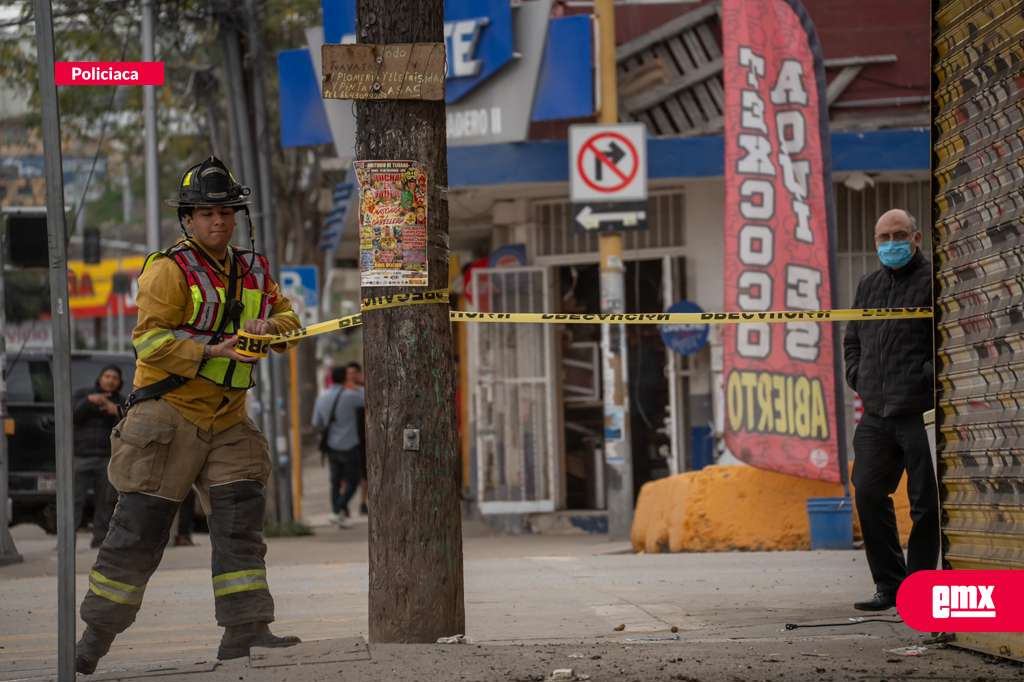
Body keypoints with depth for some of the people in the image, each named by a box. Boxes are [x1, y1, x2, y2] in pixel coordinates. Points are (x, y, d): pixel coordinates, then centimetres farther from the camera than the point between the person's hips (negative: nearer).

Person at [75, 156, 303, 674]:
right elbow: (149, 338, -18)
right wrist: (211, 353, -28)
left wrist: (269, 326, -13)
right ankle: (96, 634, 7)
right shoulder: (171, 270, -10)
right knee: (139, 529, -3)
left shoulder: (253, 271, 12)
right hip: (168, 415, -6)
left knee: (241, 519, -3)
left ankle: (244, 630, -2)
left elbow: (286, 317, 10)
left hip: (227, 423, 6)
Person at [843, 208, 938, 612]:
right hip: (876, 413, 7)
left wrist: (928, 379, -14)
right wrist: (858, 377, 16)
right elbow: (852, 340, 30)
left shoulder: (933, 282, -4)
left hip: (919, 412, -6)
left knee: (925, 503, -1)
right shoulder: (869, 287, 18)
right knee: (869, 494, 2)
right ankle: (889, 585, 10)